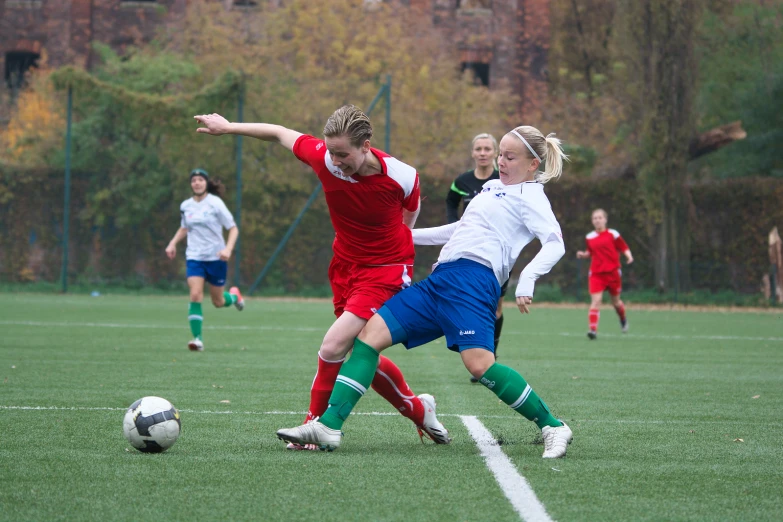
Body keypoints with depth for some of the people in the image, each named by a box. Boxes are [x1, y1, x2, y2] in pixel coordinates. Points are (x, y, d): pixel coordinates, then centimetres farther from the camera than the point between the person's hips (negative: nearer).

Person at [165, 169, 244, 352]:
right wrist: (173, 243, 8)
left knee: (218, 302, 8)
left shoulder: (215, 203, -9)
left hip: (216, 257, -2)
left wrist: (228, 249, -22)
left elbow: (233, 228, -7)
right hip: (194, 257, 2)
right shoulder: (185, 206, 4)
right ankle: (197, 338, -16)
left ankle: (234, 295, 44)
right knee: (195, 295, -18)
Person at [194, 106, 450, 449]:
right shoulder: (323, 157, -16)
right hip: (345, 268, 5)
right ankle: (419, 410, 33)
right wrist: (227, 127, 12)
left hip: (385, 271, -5)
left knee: (333, 348, -18)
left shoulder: (401, 177, -21)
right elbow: (280, 134, 2)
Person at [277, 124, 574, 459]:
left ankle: (552, 427, -11)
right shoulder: (493, 188, 28)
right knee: (370, 333, -3)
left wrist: (526, 280, -25)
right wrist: (409, 236, 41)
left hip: (472, 277, -9)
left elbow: (555, 243, -10)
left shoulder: (529, 194, 3)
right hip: (440, 279, 9)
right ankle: (329, 425, -8)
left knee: (478, 363, -27)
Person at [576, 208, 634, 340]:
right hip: (596, 273, 1)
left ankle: (623, 320, 43)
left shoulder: (613, 234, -2)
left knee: (615, 301, 12)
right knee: (595, 300, -15)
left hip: (612, 272, -1)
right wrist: (583, 255, 1)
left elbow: (624, 247, 2)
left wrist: (629, 256, -17)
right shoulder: (589, 237, 7)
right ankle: (593, 329, -21)